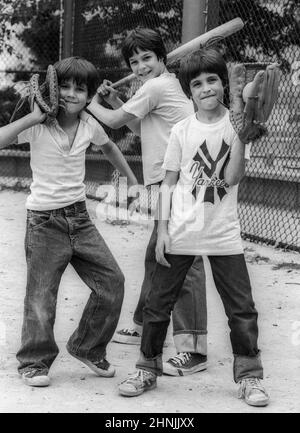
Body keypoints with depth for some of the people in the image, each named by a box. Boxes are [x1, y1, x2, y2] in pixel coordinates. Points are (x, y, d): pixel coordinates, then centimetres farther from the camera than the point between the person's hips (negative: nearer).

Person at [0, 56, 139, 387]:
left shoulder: (89, 125, 2)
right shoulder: (38, 126, -12)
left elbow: (108, 147, 25)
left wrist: (132, 179, 26)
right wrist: (33, 118, -25)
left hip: (79, 217, 5)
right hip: (45, 220, -5)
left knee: (112, 281, 4)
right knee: (41, 295, -2)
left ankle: (88, 348, 22)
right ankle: (33, 362, 16)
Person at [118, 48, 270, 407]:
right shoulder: (182, 131, 2)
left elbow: (232, 177, -11)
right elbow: (168, 182, 6)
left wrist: (241, 137, -21)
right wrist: (162, 229, -1)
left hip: (224, 236, -1)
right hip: (181, 235, 1)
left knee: (242, 309, 1)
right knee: (158, 304, 6)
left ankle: (248, 376, 14)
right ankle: (148, 369, 21)